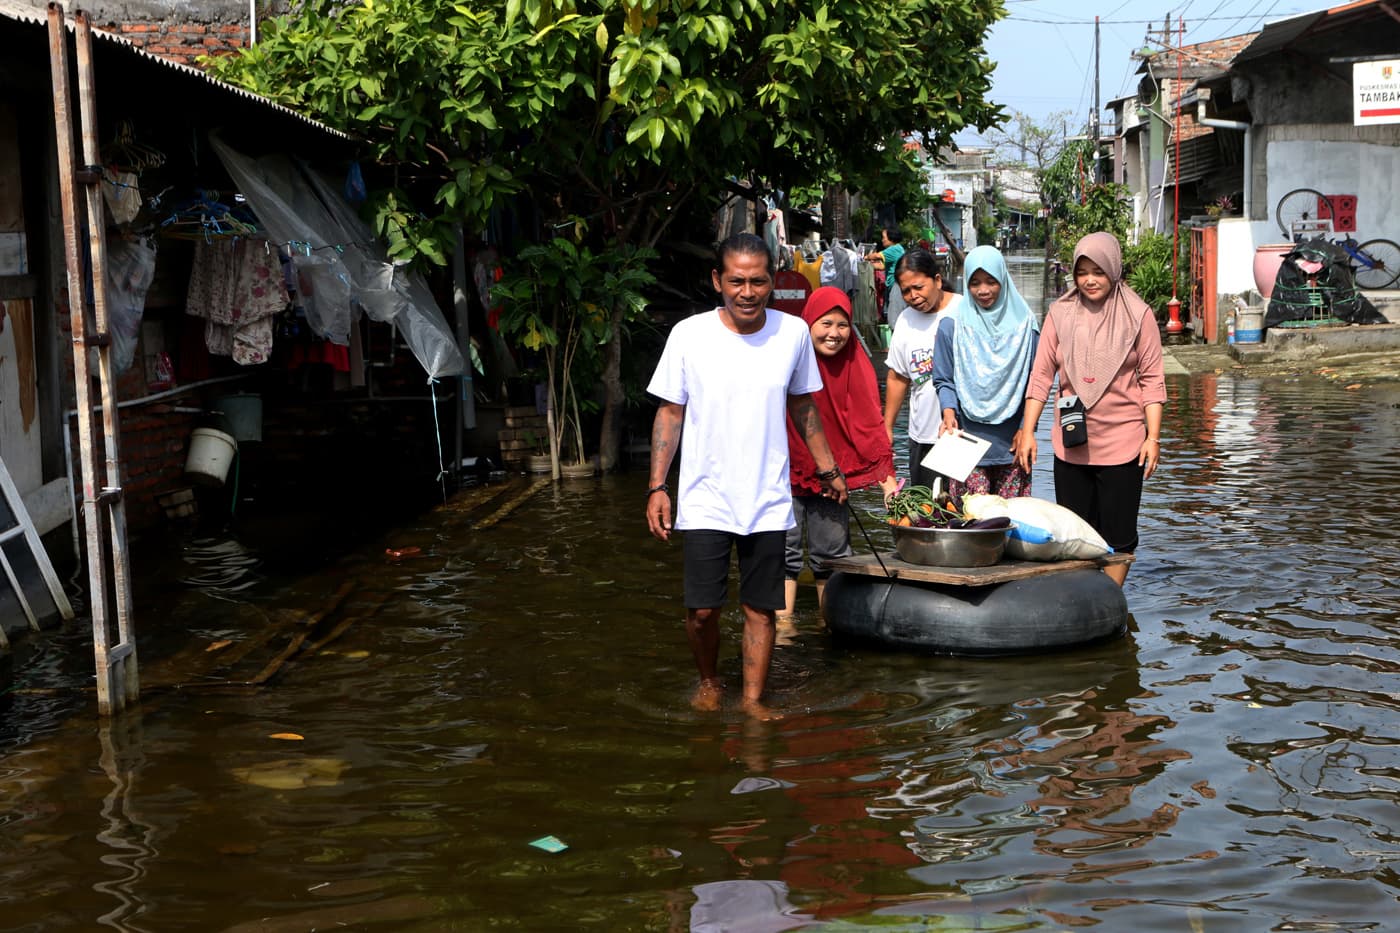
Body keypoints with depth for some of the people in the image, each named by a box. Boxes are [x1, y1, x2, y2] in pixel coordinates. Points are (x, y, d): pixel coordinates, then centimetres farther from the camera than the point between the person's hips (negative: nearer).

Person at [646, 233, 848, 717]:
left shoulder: (793, 333, -1)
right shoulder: (689, 335, -7)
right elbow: (670, 412, 1)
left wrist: (827, 468, 20)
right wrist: (657, 486, -4)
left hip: (769, 500, 2)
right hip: (705, 500, -1)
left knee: (760, 608, 5)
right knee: (702, 609, -2)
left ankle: (753, 699, 19)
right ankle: (709, 682, 25)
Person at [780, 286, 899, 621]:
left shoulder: (855, 365, -2)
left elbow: (870, 424, -5)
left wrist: (887, 476, -14)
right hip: (786, 473, -3)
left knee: (831, 553, 8)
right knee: (785, 552, -5)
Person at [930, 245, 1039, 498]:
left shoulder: (1023, 324, 5)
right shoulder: (952, 326, 2)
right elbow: (943, 380, 5)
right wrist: (949, 414, -13)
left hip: (1012, 442, 1)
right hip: (968, 441, -1)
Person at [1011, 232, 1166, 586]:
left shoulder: (1138, 315, -2)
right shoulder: (1061, 313, 4)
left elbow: (1152, 379, -1)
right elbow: (1041, 374, 6)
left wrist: (1153, 437, -7)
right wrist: (1027, 431, 1)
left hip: (1121, 442, -2)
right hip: (1071, 444, 3)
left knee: (1118, 536, 1)